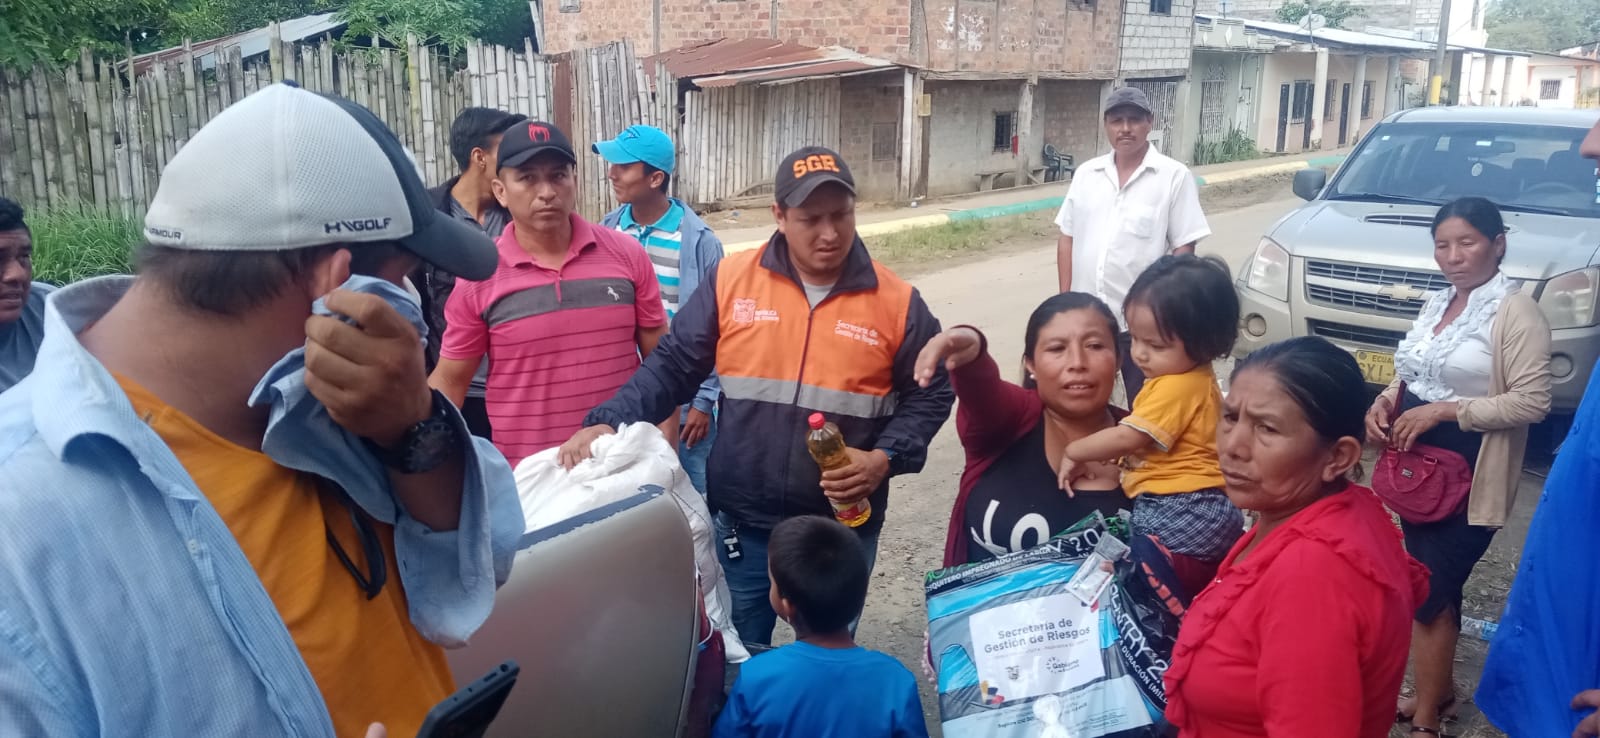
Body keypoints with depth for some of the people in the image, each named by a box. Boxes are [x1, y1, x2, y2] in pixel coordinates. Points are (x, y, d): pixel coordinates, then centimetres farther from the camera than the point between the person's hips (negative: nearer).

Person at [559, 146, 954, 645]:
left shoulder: (896, 301, -5)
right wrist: (608, 422, -15)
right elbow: (672, 367, -1)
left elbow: (931, 394, 3)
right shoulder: (731, 280, -5)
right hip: (742, 522, 0)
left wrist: (885, 459, -12)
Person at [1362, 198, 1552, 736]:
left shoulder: (1515, 312, -13)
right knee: (1434, 585, 17)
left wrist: (1444, 410, -23)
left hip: (1468, 478, -7)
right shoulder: (1437, 304, 11)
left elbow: (1532, 402, -19)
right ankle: (1440, 688, 34)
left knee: (1429, 591, -3)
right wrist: (1385, 403, -2)